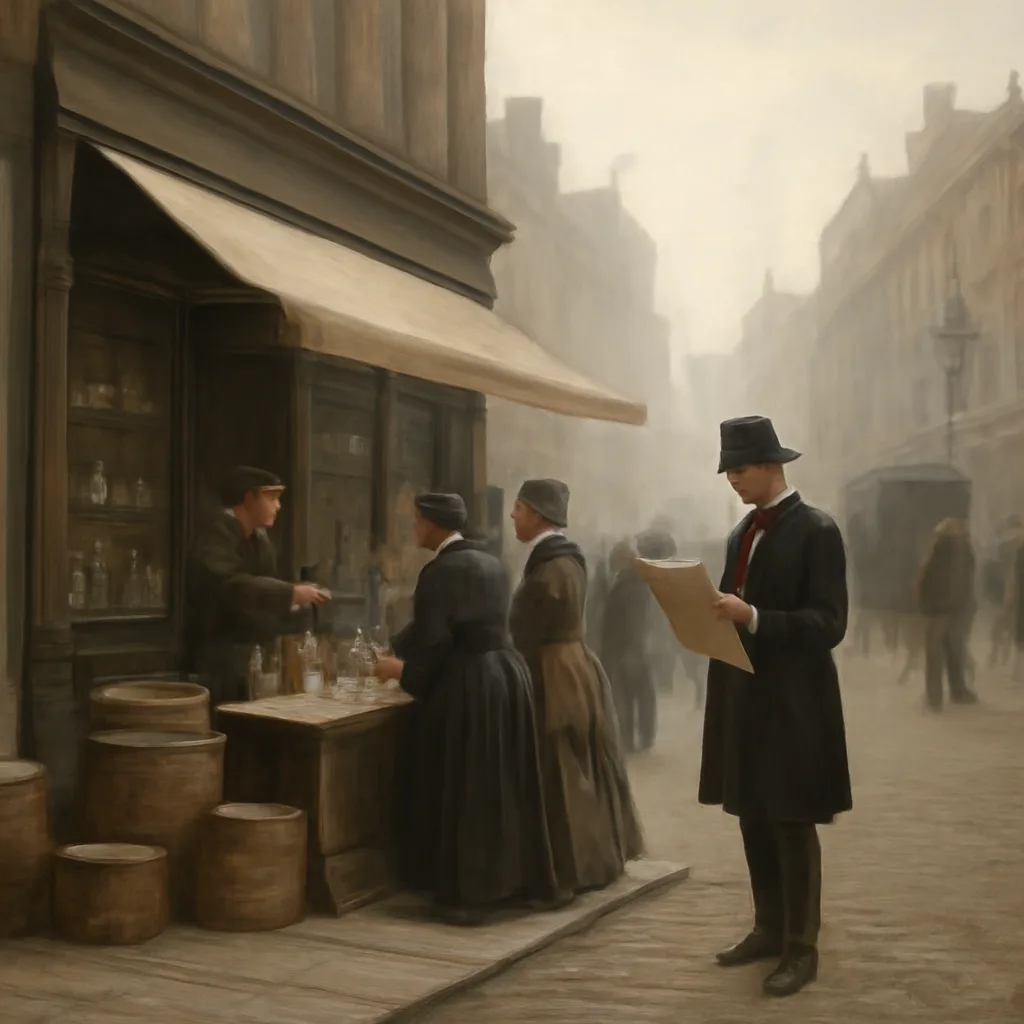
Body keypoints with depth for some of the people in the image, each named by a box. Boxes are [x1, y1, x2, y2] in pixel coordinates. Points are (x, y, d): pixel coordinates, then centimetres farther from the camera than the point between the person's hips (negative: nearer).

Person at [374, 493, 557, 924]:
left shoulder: (440, 571, -13)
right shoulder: (490, 564, 14)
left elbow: (432, 640, -17)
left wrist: (402, 668, 5)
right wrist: (400, 651, 29)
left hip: (466, 684, -8)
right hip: (508, 673, 8)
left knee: (464, 790, 0)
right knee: (500, 785, 15)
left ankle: (468, 893, 6)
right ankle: (508, 879, 22)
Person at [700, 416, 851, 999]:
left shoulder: (817, 531, -11)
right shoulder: (742, 533, 13)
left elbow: (828, 624, -17)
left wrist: (751, 616, -26)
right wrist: (717, 611, -2)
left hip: (792, 701, -7)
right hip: (743, 697, 8)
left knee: (793, 826, 0)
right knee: (754, 821, 14)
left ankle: (802, 950, 10)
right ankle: (770, 930, 27)